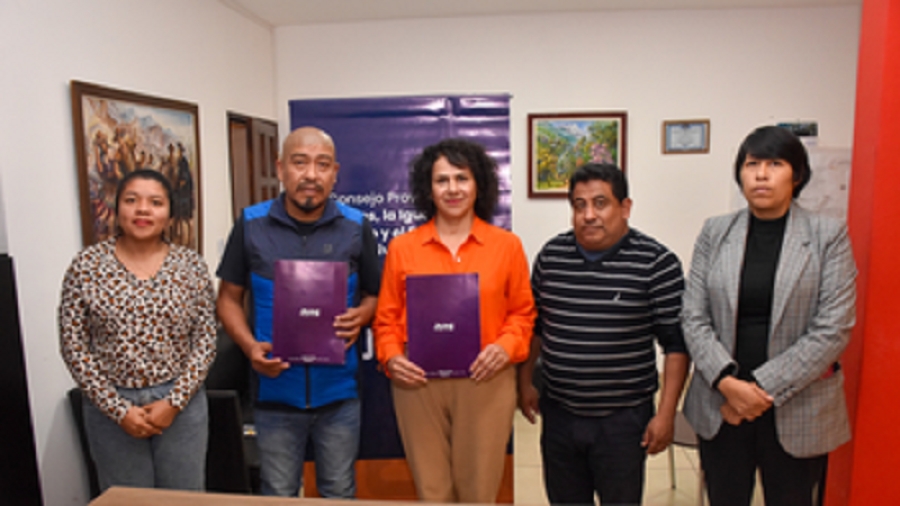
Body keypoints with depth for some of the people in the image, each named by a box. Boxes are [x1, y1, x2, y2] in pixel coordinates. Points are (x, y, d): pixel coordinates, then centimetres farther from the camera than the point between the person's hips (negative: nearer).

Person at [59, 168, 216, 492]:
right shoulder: (86, 265, -3)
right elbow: (73, 345, -3)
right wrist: (118, 409, -8)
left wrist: (174, 402, -10)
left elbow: (205, 340, -2)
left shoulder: (191, 266, -2)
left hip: (181, 402, 1)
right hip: (111, 407, 0)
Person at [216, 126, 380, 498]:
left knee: (339, 494, 19)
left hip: (338, 392, 0)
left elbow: (375, 295, 7)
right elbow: (229, 297, 4)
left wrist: (360, 316, -16)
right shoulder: (251, 224, -4)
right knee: (277, 497, 18)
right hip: (275, 389, 0)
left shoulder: (355, 227, -4)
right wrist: (250, 346, -13)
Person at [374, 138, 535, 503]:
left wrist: (506, 346, -10)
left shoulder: (507, 245, 4)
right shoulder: (402, 247, 4)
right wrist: (391, 357, -8)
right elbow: (387, 317, 8)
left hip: (486, 382, 0)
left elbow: (522, 312, 7)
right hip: (418, 384, 1)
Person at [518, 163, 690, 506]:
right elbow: (534, 325, 11)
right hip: (558, 414, 4)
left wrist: (666, 413, -11)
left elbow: (676, 344, -9)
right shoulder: (551, 255, 0)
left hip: (623, 420, -3)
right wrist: (525, 383, 12)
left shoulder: (656, 263, -11)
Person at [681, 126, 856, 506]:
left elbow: (833, 329, -10)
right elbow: (693, 318, -2)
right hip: (721, 408, 2)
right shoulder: (714, 232, 2)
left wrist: (764, 388, -14)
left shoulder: (829, 236, -3)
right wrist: (727, 382, -15)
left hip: (796, 412, -1)